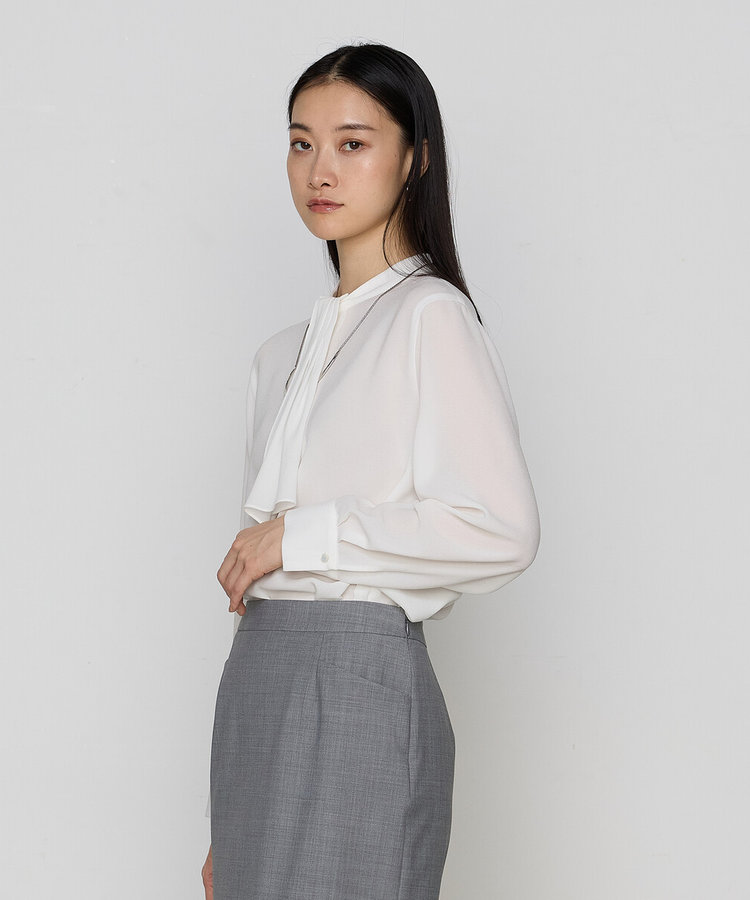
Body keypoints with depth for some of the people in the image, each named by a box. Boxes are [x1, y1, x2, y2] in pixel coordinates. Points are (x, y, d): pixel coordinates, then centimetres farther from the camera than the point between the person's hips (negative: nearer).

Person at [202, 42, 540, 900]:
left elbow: (502, 530, -18)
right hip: (259, 685, 7)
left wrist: (302, 534, -12)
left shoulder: (430, 316, -6)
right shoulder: (285, 354, 17)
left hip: (358, 687, -7)